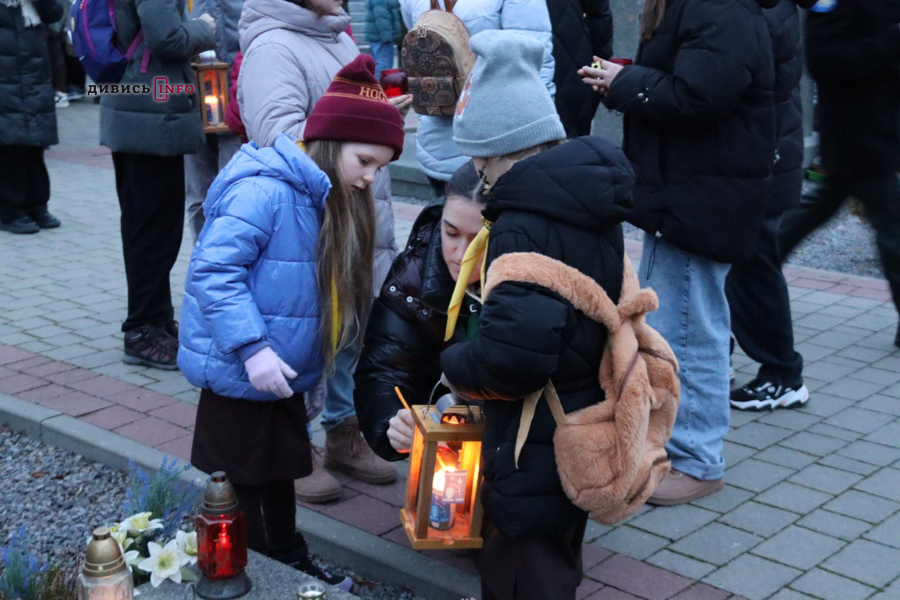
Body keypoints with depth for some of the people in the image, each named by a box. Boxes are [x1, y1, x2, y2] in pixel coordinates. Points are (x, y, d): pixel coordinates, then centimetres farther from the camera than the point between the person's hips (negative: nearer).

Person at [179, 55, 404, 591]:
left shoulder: (324, 197, 8)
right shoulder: (265, 191, -22)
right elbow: (213, 271, -27)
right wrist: (252, 348, -29)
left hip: (283, 379, 9)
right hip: (242, 377, -9)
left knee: (279, 479, 23)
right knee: (252, 495, 5)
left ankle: (291, 566, 38)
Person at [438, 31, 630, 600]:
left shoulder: (523, 226, -26)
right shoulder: (592, 208, 3)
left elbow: (515, 348, -35)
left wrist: (457, 364, -15)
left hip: (535, 443, -9)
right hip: (586, 425, 9)